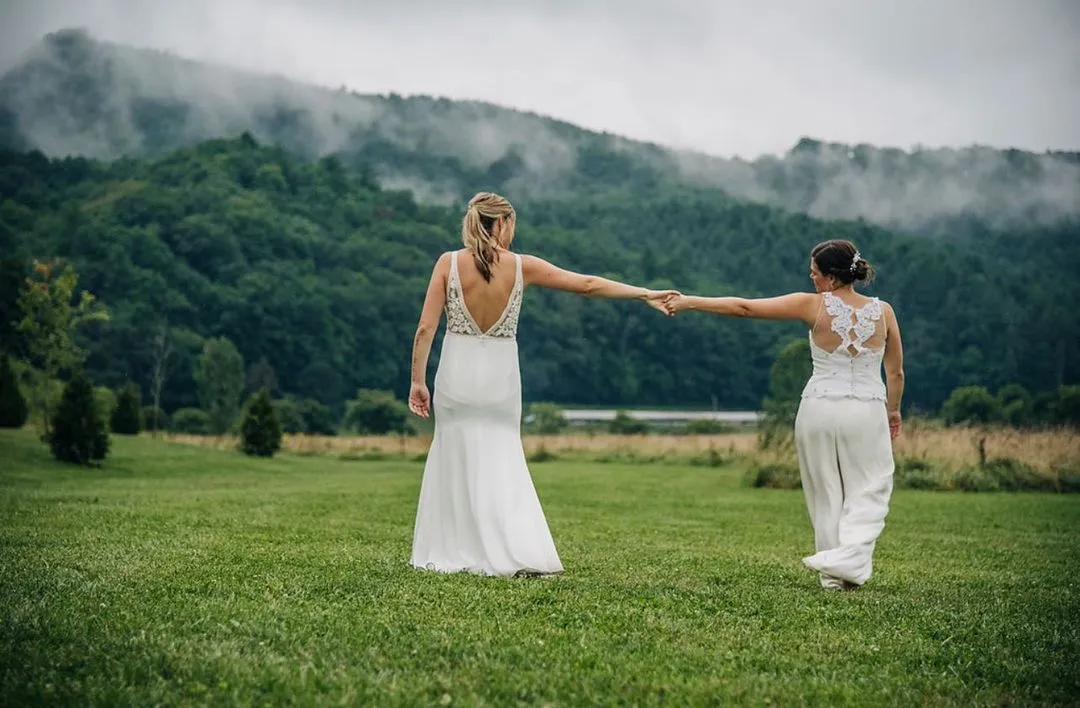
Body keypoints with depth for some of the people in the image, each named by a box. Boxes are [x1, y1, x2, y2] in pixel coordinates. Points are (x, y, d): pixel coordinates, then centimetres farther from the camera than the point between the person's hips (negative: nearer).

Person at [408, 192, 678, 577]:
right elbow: (588, 284, -1)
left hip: (457, 374, 0)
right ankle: (525, 553, 0)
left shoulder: (449, 263, -5)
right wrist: (646, 294, 6)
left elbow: (425, 328, -7)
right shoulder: (521, 266, -4)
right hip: (500, 376, 0)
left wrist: (418, 380, 0)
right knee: (501, 462, 11)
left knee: (456, 459, 11)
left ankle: (452, 554, 16)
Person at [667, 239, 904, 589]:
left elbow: (744, 307, -6)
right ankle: (847, 556, -12)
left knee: (826, 493, 13)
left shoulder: (813, 306, -7)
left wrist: (690, 302, 1)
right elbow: (896, 372, 7)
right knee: (869, 490, 10)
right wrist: (893, 410, 24)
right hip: (867, 411, 0)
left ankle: (833, 576, 16)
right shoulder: (883, 311, 0)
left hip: (819, 408, 0)